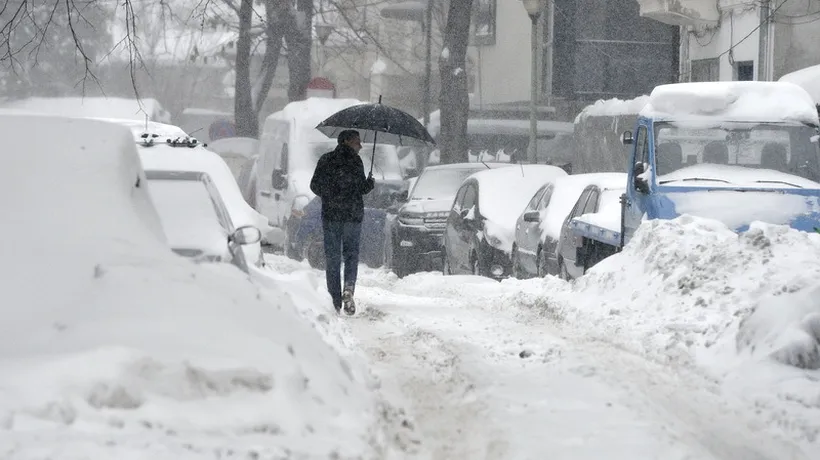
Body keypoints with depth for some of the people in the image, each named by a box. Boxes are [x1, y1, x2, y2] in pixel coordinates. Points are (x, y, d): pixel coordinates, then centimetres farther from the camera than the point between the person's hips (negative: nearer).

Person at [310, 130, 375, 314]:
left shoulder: (326, 160, 6)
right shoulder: (355, 161, -5)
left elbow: (315, 186, 7)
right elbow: (361, 188, -10)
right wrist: (371, 183, 11)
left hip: (330, 215, 2)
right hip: (352, 215, -2)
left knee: (332, 257, 7)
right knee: (351, 254, 8)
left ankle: (335, 301, 3)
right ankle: (349, 287, -17)